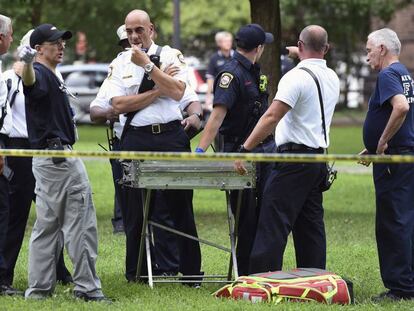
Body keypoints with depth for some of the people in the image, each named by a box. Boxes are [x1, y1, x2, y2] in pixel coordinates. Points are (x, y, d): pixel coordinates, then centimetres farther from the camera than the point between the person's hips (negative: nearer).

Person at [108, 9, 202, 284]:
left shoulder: (171, 56, 4)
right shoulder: (121, 63, 9)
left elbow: (177, 92, -11)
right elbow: (119, 105, -3)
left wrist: (147, 65, -11)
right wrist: (158, 91, -8)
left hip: (171, 135, -1)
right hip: (137, 139, 1)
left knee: (181, 205, 0)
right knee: (136, 208, 5)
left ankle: (191, 271, 6)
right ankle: (136, 272, 14)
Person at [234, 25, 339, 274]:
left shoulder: (297, 76, -13)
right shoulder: (332, 78, 12)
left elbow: (271, 117, -20)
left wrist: (245, 149, -21)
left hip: (295, 156, -8)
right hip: (320, 156, 8)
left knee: (273, 224, -9)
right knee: (311, 224, 11)